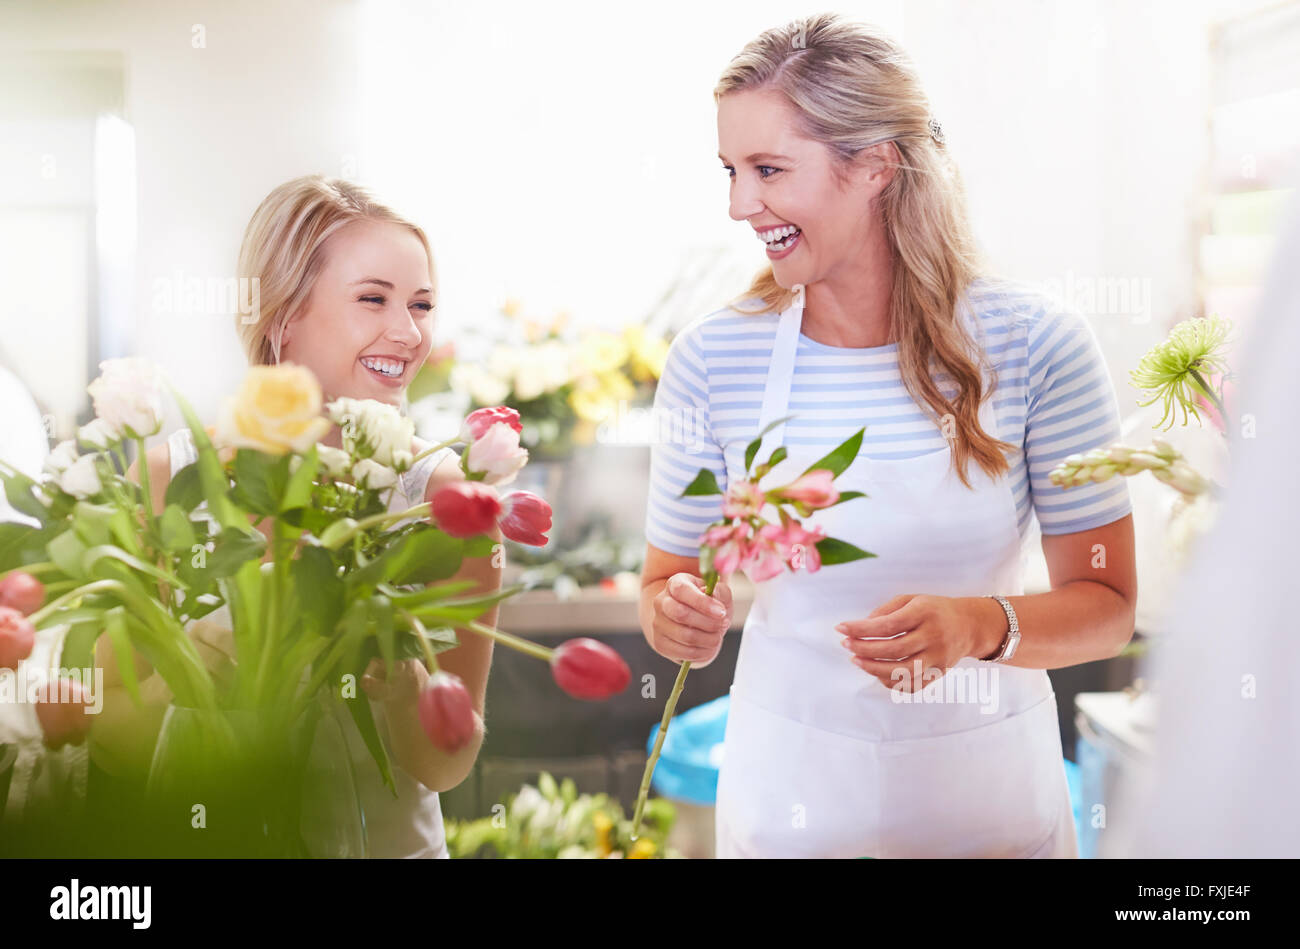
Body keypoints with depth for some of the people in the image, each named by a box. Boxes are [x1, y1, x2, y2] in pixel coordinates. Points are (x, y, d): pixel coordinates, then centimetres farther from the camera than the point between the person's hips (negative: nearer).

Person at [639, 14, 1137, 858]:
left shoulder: (1035, 344, -14)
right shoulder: (711, 358, -10)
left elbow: (1107, 605, -10)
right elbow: (670, 581, 0)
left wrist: (980, 626, -28)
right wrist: (678, 619, -22)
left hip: (990, 792, 0)